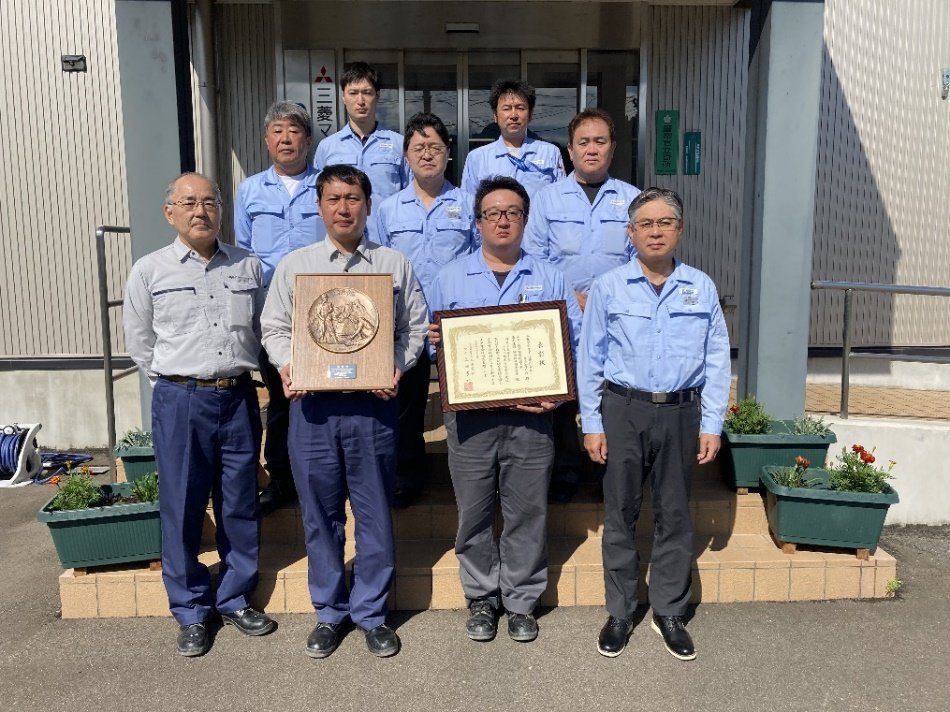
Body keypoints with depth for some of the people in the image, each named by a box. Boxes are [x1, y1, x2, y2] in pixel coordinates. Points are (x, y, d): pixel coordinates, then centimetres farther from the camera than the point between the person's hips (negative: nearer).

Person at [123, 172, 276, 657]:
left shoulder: (248, 266, 6)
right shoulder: (149, 271, 1)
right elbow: (139, 341, 8)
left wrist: (238, 373, 10)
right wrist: (176, 381, 7)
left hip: (239, 399, 2)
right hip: (180, 402, -2)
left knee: (240, 506, 10)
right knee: (182, 509, 4)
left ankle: (236, 599, 28)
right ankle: (191, 612, 21)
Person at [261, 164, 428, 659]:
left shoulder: (394, 265, 7)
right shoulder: (294, 265, 9)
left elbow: (413, 327, 6)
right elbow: (275, 327, 10)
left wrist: (397, 367, -11)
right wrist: (287, 366, -9)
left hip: (372, 402, -1)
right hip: (312, 403, 1)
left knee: (374, 512, 7)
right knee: (320, 513, 10)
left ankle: (371, 613, 25)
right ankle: (329, 612, 28)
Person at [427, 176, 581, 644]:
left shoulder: (549, 279, 9)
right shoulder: (450, 278, 10)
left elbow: (573, 343, 5)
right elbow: (432, 343, 11)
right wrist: (435, 342, -12)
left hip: (530, 415, 0)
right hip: (470, 415, 1)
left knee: (527, 512, 6)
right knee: (474, 512, 7)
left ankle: (521, 601, 22)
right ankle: (481, 598, 25)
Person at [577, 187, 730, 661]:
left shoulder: (701, 288, 4)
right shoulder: (608, 288, 0)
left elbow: (717, 360, 6)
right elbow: (590, 360, 2)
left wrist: (711, 424, 1)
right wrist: (591, 424, -1)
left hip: (680, 412, 1)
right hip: (623, 410, -1)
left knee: (675, 514, 10)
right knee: (620, 513, 7)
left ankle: (669, 612, 26)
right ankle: (619, 613, 23)